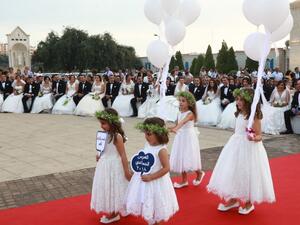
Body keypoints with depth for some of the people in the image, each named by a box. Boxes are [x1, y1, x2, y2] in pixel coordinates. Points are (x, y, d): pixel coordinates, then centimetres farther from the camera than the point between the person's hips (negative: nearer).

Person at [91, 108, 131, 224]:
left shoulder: (117, 137, -22)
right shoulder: (105, 134, 1)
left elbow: (123, 155, -18)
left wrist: (127, 171, -16)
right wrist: (99, 156, 0)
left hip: (114, 166, -8)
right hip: (104, 165, 8)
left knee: (113, 188, 7)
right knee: (106, 188, 18)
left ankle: (114, 214, 23)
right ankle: (111, 212, 34)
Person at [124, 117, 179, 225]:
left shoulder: (161, 150, -24)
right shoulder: (147, 144, -2)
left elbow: (166, 168, -24)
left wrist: (150, 177, -24)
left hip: (155, 182, -7)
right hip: (143, 178, 7)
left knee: (155, 207, 13)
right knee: (147, 206, 21)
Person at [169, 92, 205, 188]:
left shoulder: (190, 113, -18)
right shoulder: (179, 113, 5)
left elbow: (183, 122, -36)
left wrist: (175, 129, -53)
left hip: (189, 137, -7)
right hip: (180, 137, 7)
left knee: (189, 158, -4)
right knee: (180, 159, 9)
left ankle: (199, 173, 26)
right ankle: (184, 180, 21)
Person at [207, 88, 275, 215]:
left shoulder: (254, 116, -17)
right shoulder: (240, 114, 5)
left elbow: (259, 136, -17)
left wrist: (253, 138, -38)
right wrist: (233, 142, 22)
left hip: (249, 148, -8)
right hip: (236, 146, 8)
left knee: (247, 174, 2)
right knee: (233, 172, 11)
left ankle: (249, 203, 21)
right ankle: (233, 200, 25)